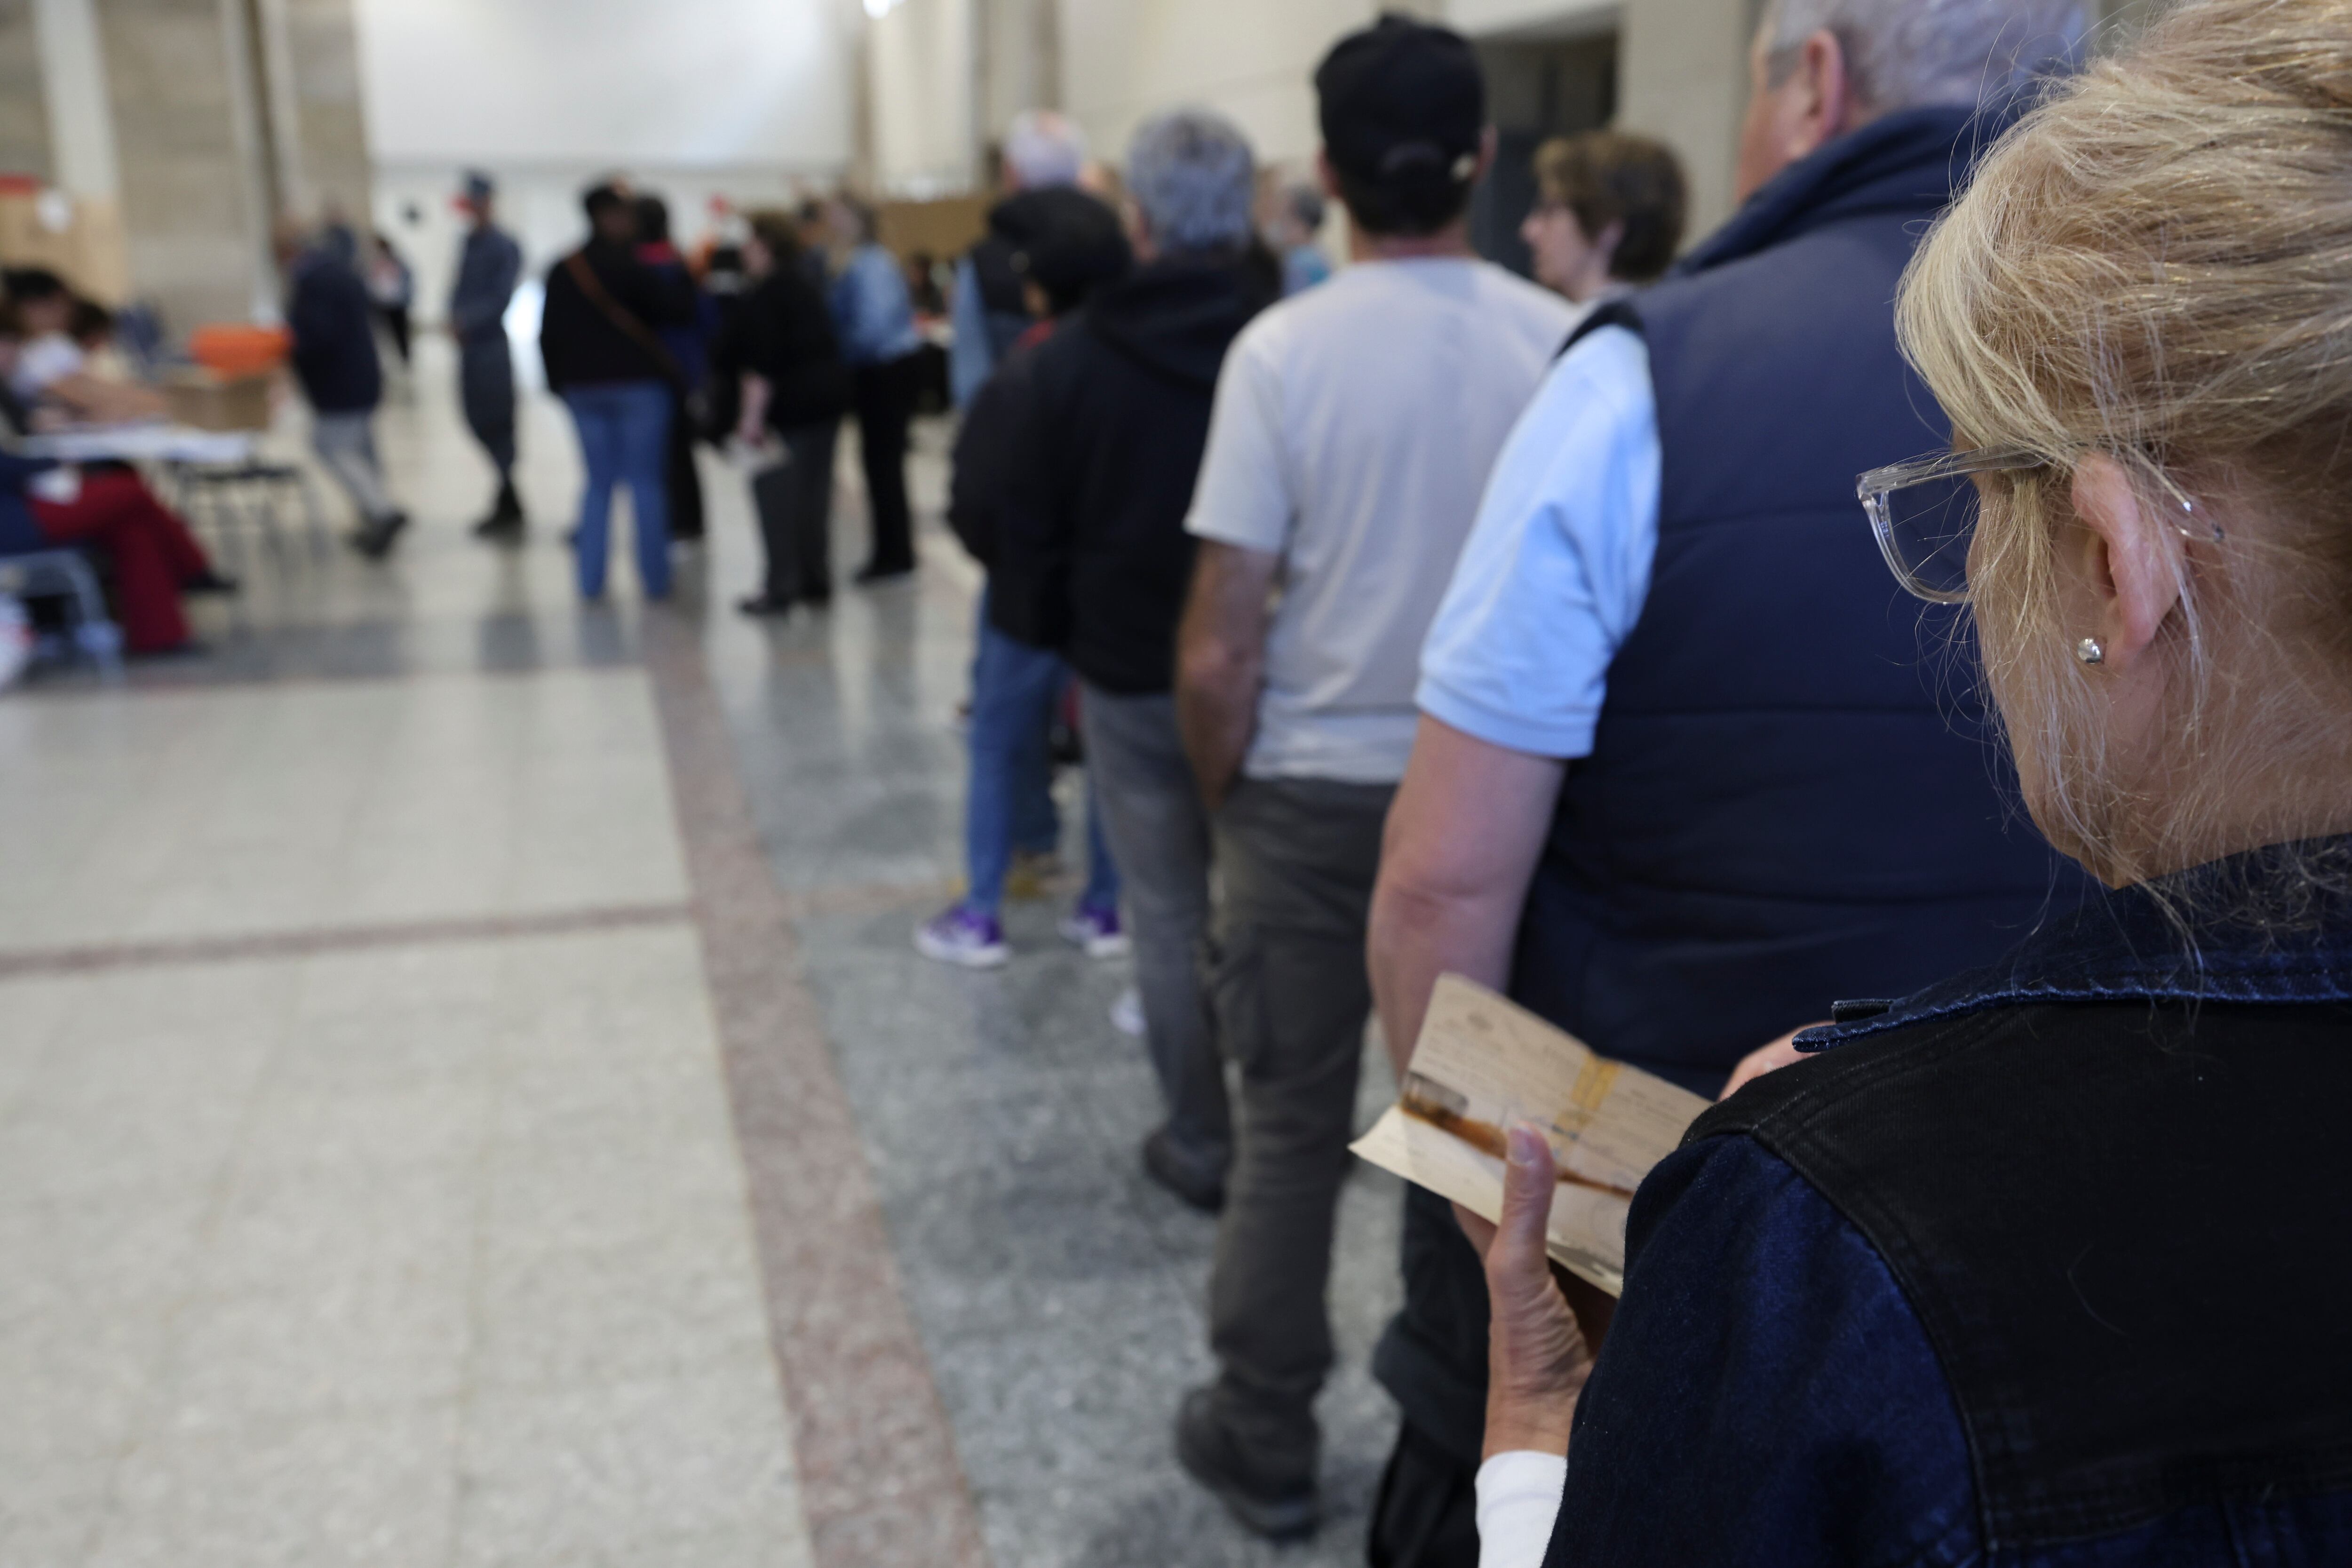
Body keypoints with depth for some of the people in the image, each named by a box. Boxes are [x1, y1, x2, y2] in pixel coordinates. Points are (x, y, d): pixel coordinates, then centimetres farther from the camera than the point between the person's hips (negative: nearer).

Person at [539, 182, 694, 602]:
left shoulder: (562, 271, 8)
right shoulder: (627, 267, -12)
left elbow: (549, 334, 11)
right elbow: (677, 308, -14)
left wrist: (559, 382, 19)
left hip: (583, 388, 6)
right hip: (637, 383, -5)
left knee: (599, 482, 12)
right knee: (645, 482, 1)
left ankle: (590, 579, 10)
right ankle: (655, 578, 3)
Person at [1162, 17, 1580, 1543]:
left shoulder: (1283, 349, -12)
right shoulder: (1570, 346, -6)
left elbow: (1221, 651, -14)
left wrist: (1219, 791, 4)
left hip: (1314, 794, -1)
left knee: (1294, 1129, 13)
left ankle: (1268, 1444, 27)